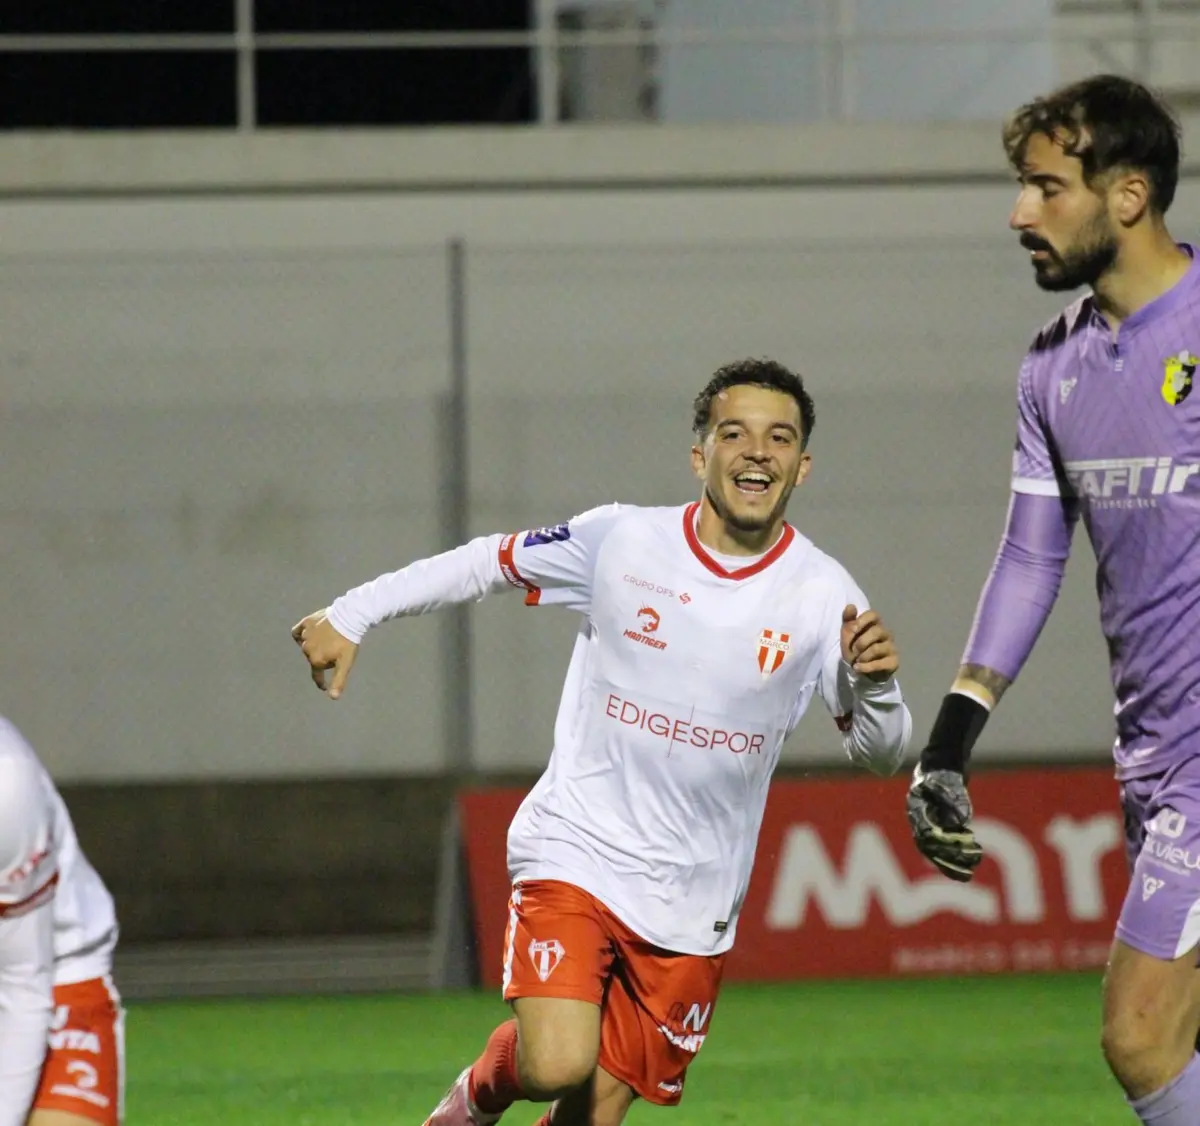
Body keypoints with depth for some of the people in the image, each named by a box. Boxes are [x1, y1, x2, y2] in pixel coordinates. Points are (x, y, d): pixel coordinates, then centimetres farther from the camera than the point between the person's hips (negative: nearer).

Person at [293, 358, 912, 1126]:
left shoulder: (821, 596, -4)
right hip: (575, 852, -2)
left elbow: (880, 753, 0)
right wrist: (349, 616, 6)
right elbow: (487, 564, 8)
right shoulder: (620, 542, -7)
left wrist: (875, 683, -22)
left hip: (691, 905, 2)